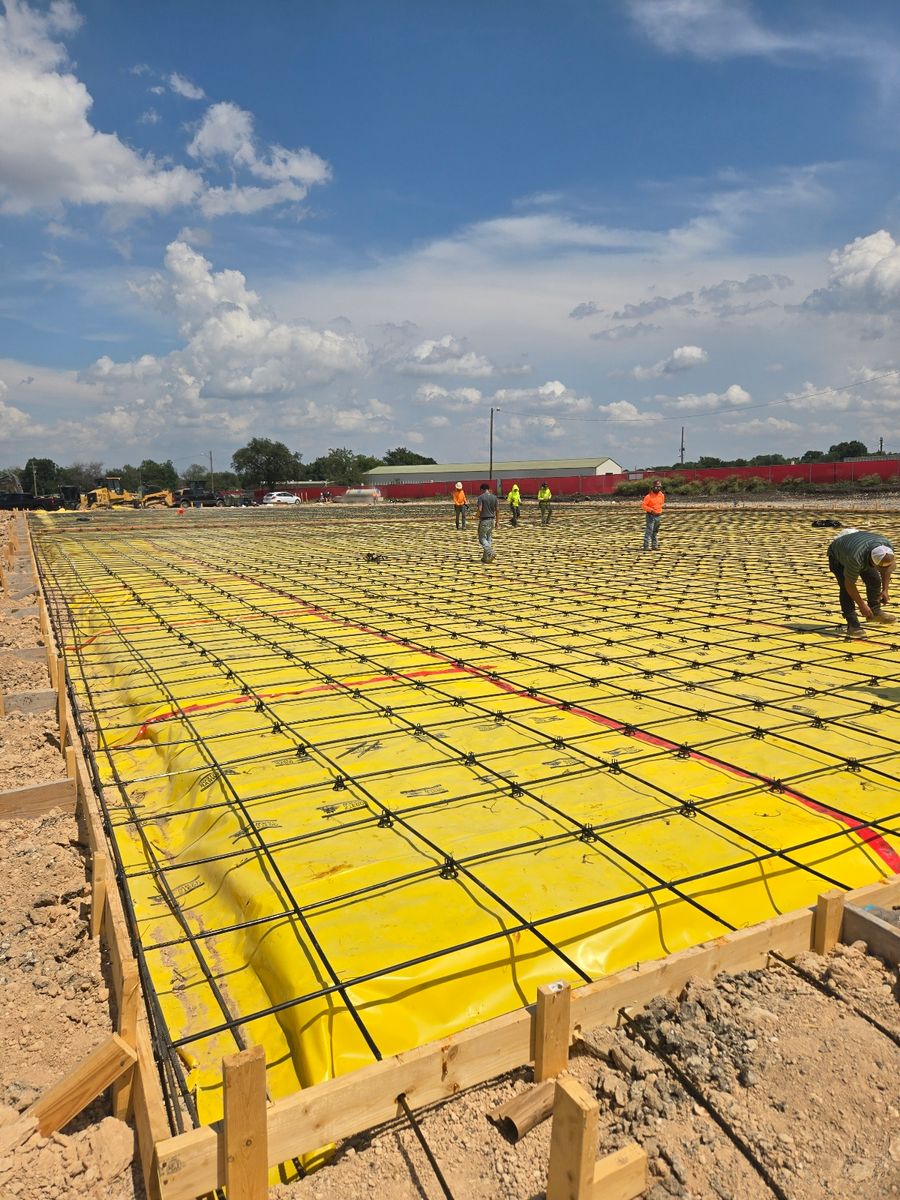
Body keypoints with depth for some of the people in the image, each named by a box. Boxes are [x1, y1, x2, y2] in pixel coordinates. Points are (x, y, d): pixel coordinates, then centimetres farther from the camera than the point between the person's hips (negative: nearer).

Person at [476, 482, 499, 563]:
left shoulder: (481, 497, -10)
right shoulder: (494, 497, 5)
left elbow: (480, 509, -18)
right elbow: (497, 510, 4)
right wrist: (497, 521, 11)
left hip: (484, 520, -6)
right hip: (492, 520, 6)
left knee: (482, 538, 2)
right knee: (488, 538, 13)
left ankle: (490, 553, -18)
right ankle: (486, 557, 16)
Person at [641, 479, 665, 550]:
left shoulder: (662, 495, 4)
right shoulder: (649, 496, -14)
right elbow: (643, 505, -15)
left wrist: (659, 511, 14)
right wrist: (651, 510, -22)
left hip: (658, 516, 6)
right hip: (651, 516, -6)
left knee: (655, 531, 12)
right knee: (649, 531, -11)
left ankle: (654, 545, 18)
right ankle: (646, 546, -9)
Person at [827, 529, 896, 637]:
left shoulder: (887, 548, -29)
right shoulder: (856, 558, -45)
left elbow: (886, 570, -7)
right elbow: (849, 584, -31)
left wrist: (885, 590, -9)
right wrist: (861, 605, -24)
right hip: (837, 556, -6)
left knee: (874, 580, -4)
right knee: (846, 589, -20)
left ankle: (875, 611, 16)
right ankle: (852, 625, -17)